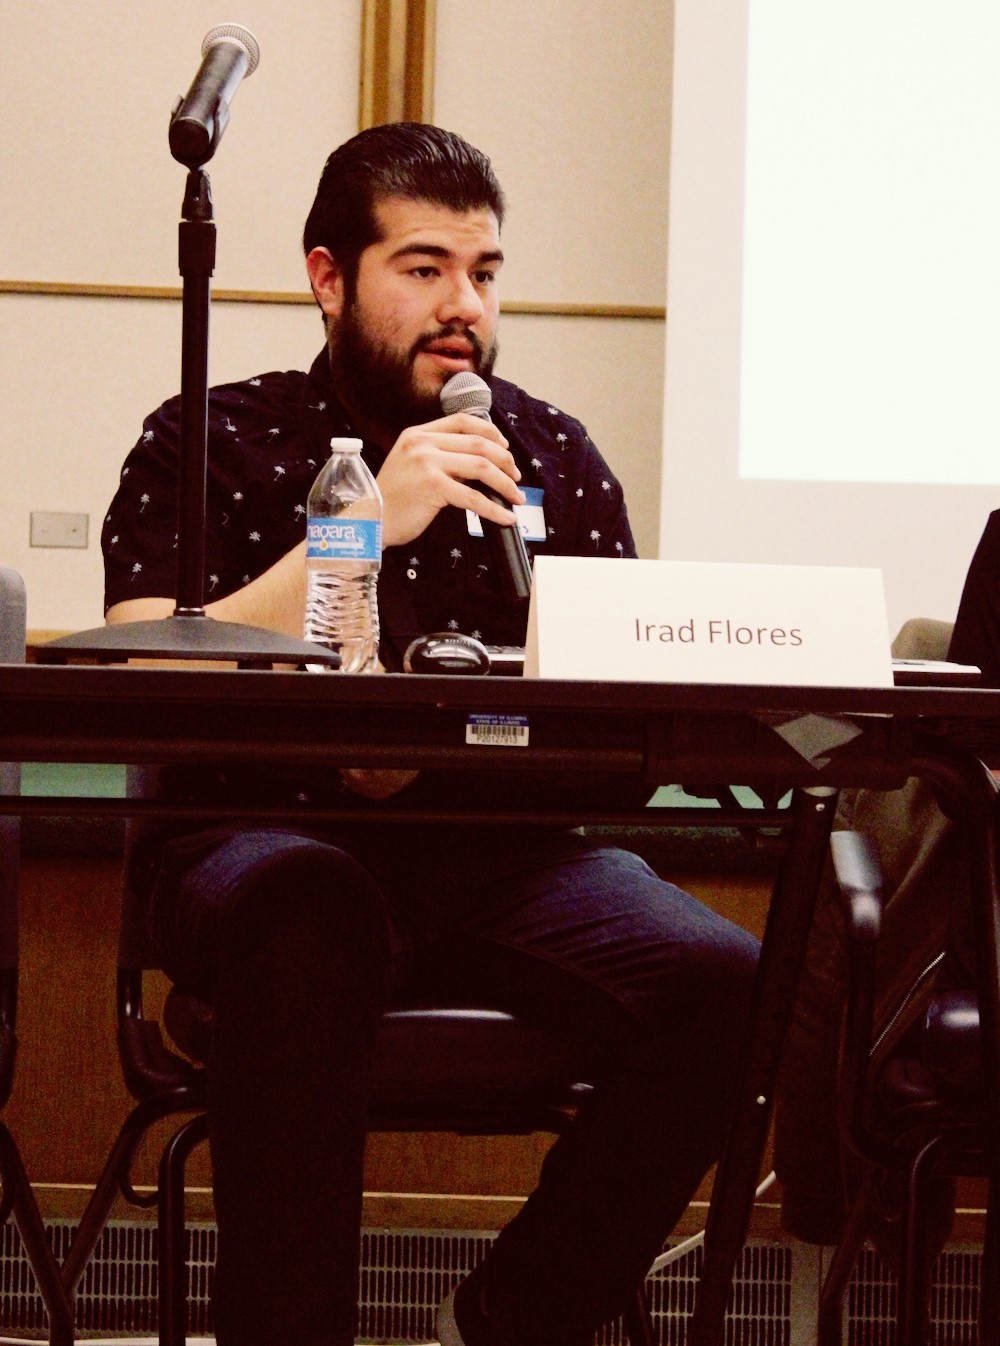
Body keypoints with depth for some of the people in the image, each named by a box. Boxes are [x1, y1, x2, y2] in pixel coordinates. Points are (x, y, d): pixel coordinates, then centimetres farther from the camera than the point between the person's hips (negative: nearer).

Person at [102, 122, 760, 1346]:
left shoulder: (551, 454, 15)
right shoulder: (210, 444, 8)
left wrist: (429, 753, -11)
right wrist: (362, 527, -13)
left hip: (502, 854, 3)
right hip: (262, 841, -3)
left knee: (722, 983, -25)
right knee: (311, 922, -39)